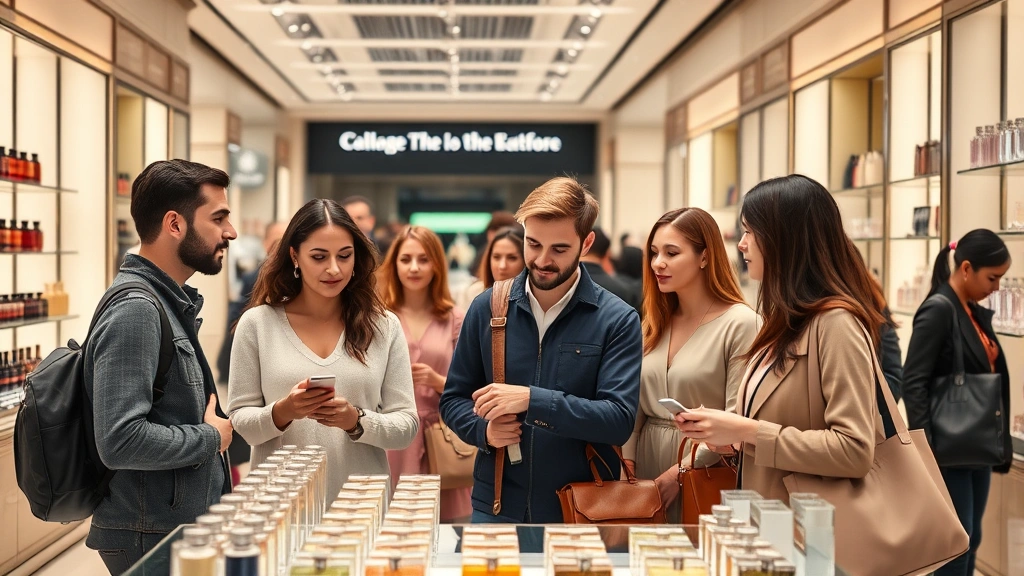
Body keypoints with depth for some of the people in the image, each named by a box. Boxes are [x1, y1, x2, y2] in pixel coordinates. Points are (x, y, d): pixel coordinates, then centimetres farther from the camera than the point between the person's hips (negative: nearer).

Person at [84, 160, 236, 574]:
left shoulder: (171, 302, 11)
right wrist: (210, 438, -15)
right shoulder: (135, 310, -19)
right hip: (152, 538, -9)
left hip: (186, 524, 9)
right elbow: (121, 440, -28)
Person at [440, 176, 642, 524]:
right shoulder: (487, 309, 2)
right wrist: (483, 430, -11)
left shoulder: (617, 321, -7)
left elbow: (619, 421, -15)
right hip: (495, 508, 2)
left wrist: (532, 400, -24)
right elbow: (453, 399, 10)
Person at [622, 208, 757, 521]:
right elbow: (635, 406, 9)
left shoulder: (740, 324, -11)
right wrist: (626, 465, -4)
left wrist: (681, 471, -16)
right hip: (646, 477, 6)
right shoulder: (654, 325, 10)